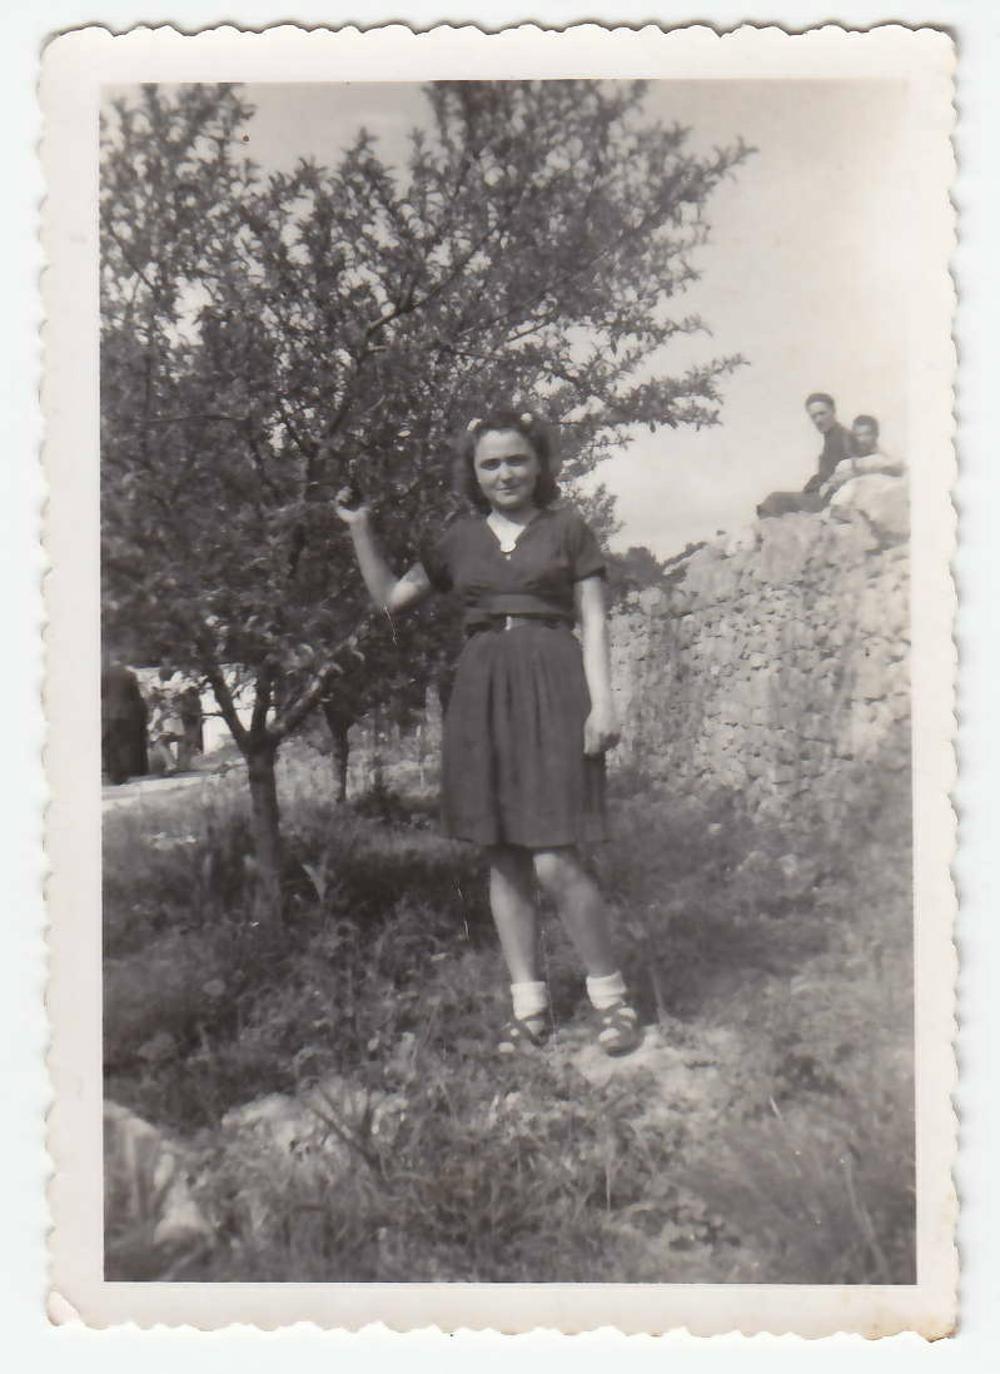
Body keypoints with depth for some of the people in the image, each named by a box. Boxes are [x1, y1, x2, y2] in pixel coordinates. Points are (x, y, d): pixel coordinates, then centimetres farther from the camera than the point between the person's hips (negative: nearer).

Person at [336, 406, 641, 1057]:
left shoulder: (566, 529, 7)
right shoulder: (459, 540, 15)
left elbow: (594, 620, 3)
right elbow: (390, 597, 21)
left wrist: (602, 703, -7)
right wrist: (360, 529, 12)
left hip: (552, 687, -4)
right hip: (482, 691, 4)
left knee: (555, 861, -10)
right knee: (504, 858, 6)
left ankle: (612, 996, 9)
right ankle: (530, 1006, 17)